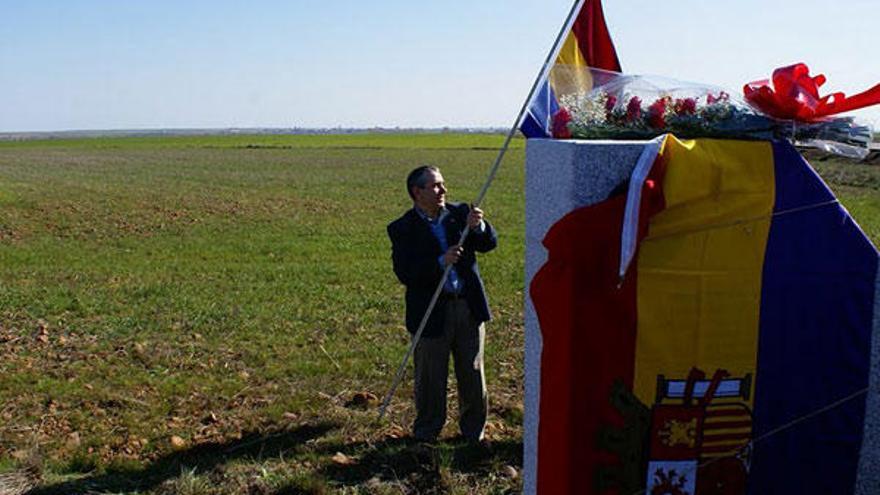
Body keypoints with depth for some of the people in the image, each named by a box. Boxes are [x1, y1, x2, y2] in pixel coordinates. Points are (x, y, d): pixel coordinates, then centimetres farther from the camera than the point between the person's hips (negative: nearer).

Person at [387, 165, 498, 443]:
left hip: (468, 307, 3)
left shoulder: (460, 213, 5)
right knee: (430, 379, 8)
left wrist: (478, 227, -21)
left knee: (473, 373, 13)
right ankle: (426, 434, 28)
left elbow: (490, 244, 0)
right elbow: (404, 274, -15)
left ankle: (474, 431, 31)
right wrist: (440, 262, -26)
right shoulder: (402, 229, -6)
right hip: (431, 313, -3)